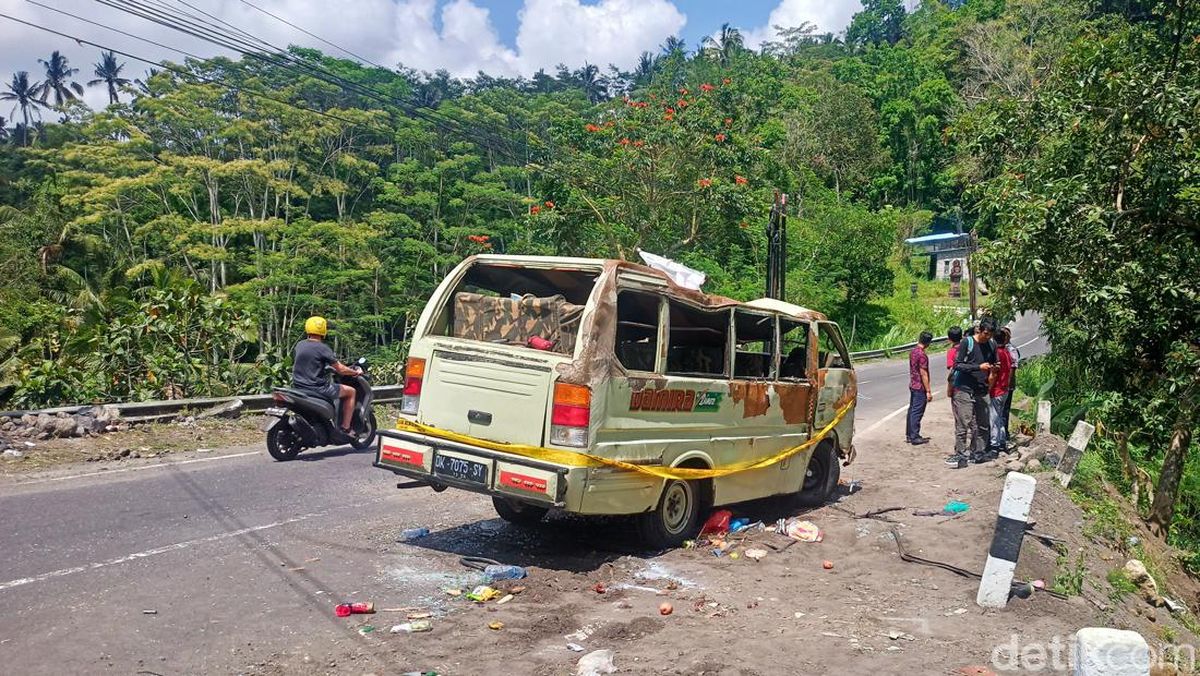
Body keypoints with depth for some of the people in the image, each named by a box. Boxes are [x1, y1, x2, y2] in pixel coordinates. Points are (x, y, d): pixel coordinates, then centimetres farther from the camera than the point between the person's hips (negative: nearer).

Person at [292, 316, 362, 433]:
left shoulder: (299, 345, 6)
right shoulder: (322, 348, -14)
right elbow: (340, 369, -11)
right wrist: (356, 372, 7)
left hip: (298, 387, 8)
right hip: (317, 388, -8)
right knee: (350, 391, 7)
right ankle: (345, 429, 4)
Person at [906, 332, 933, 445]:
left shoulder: (912, 352, 8)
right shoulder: (922, 355, -20)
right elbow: (923, 374, -20)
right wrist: (928, 391, -17)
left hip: (913, 385, 9)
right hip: (920, 388, -9)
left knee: (912, 410, 13)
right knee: (917, 413, -3)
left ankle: (909, 435, 19)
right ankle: (915, 437, 1)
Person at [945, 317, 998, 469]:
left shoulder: (992, 346, 10)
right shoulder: (967, 342, -7)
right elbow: (957, 365, -10)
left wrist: (992, 368, 1)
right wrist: (979, 367, -19)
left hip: (982, 391, 6)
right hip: (964, 390, -6)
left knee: (983, 425, 8)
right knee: (963, 424, -8)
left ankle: (979, 453, 19)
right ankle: (960, 455, -4)